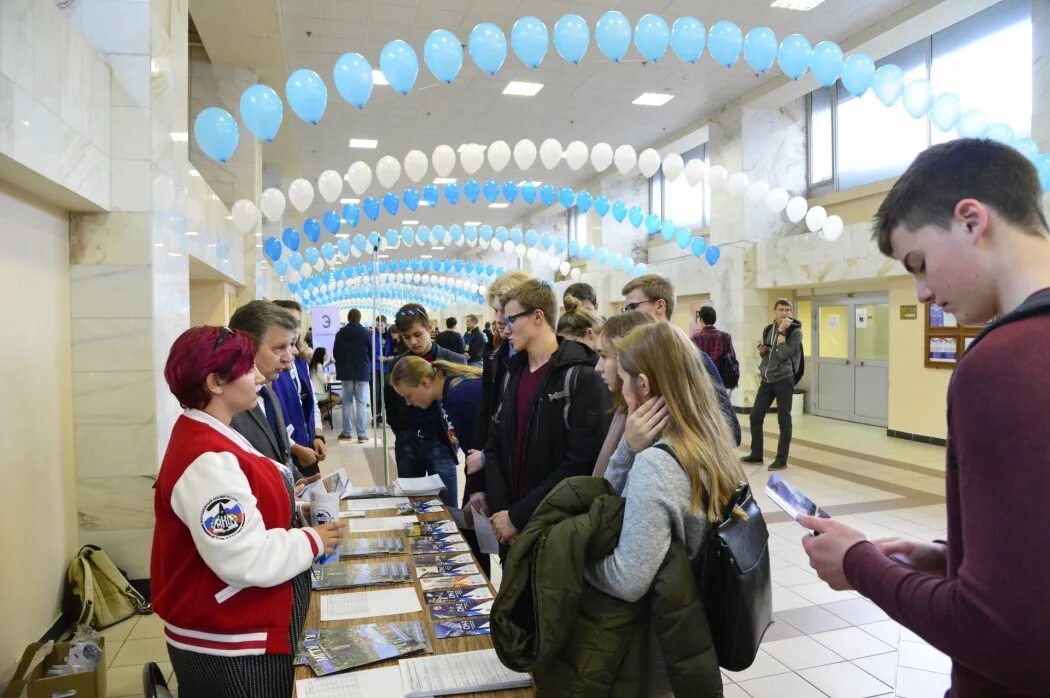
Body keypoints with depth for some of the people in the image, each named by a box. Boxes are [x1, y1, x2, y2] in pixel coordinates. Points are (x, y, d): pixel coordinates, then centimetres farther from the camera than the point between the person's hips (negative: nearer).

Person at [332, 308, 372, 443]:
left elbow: (335, 353, 7)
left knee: (347, 402, 10)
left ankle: (346, 432, 11)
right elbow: (372, 353, 0)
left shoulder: (340, 333, 0)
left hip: (345, 372, 2)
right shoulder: (366, 333, -7)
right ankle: (362, 434, -4)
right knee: (361, 402, -1)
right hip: (362, 372, -2)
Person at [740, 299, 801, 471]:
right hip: (767, 379, 6)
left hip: (784, 379, -6)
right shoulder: (768, 329, 10)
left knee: (784, 420, 1)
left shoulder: (795, 331, -7)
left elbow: (784, 354, -21)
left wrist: (782, 332, -19)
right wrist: (762, 350, 0)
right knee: (755, 416, 7)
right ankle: (756, 454, 21)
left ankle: (781, 459, 9)